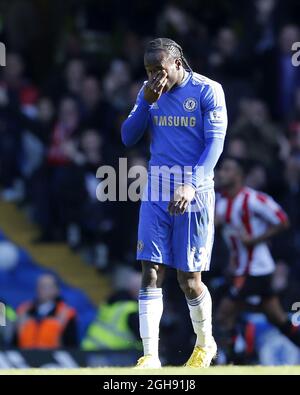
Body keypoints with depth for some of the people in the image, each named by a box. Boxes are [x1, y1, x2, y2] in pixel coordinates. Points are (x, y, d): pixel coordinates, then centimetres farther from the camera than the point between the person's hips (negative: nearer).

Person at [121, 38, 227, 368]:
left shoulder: (207, 91, -7)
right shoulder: (148, 92, 8)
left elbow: (215, 142, -14)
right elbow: (128, 137, 7)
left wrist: (191, 185, -27)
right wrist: (146, 102, -9)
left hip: (194, 192, -4)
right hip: (157, 189, 4)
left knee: (188, 278, 1)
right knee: (151, 272, -8)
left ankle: (205, 343, 27)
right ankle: (150, 358, -10)